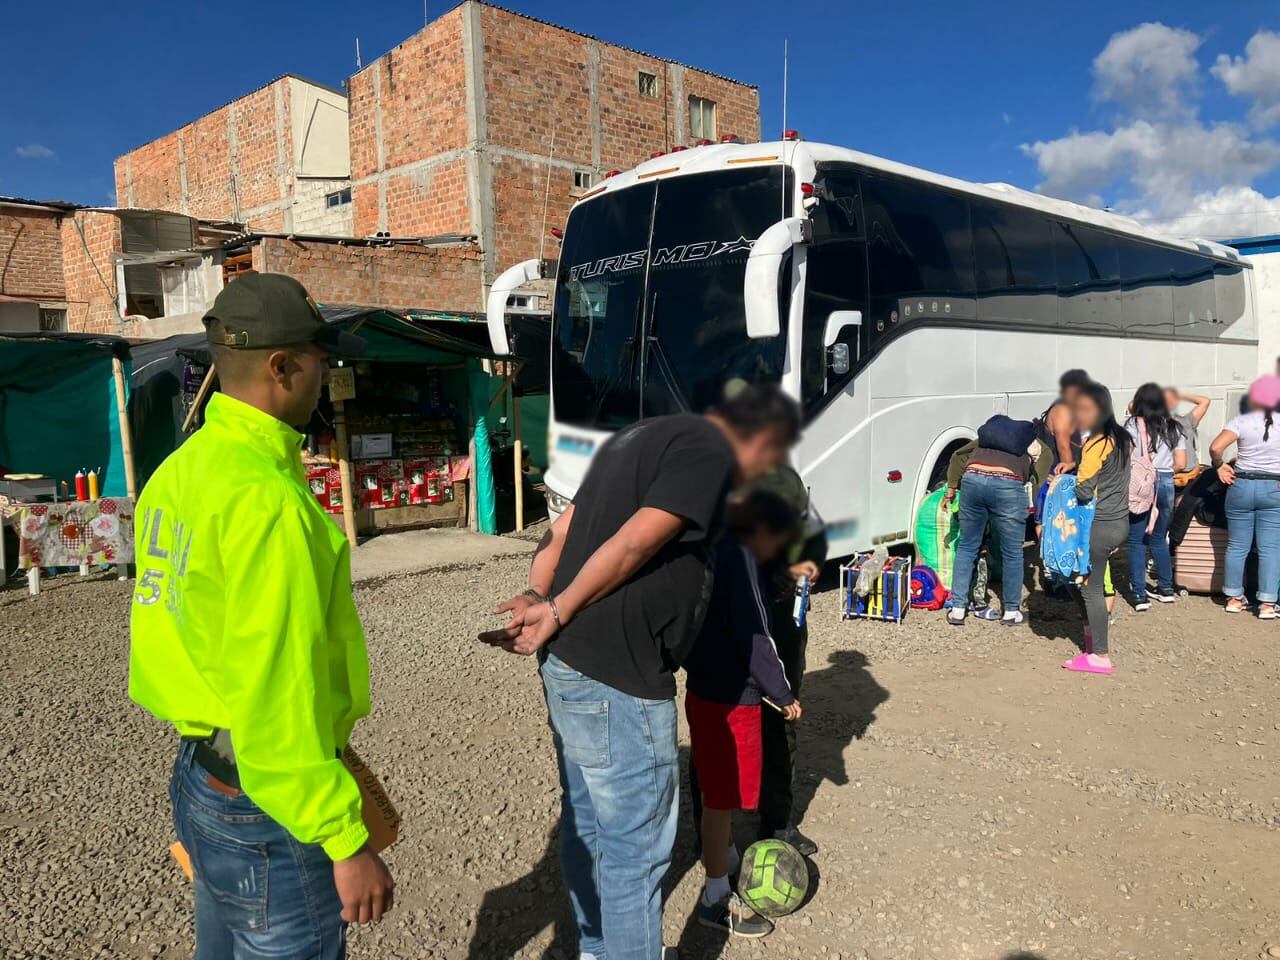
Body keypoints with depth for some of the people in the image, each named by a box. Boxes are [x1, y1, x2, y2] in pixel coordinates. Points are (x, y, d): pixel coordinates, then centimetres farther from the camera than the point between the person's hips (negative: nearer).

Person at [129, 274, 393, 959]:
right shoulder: (267, 498, -25)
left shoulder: (181, 469, 4)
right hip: (266, 807, -9)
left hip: (199, 775, 9)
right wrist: (347, 843, -20)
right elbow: (277, 692, -27)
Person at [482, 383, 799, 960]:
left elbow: (563, 528, 11)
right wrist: (559, 612, -13)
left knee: (586, 821, 24)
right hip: (618, 680, -10)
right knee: (636, 845, 6)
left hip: (566, 664, 10)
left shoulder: (644, 436, 18)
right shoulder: (710, 450, -11)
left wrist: (538, 598, -1)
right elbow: (632, 544, -21)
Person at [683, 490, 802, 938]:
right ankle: (716, 898, 18)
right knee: (722, 795, 4)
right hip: (731, 698, -9)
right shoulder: (739, 558, -20)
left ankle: (727, 857, 43)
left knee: (721, 789, 24)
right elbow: (754, 635, -21)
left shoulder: (712, 550, 8)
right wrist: (785, 694, -10)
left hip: (704, 688, 9)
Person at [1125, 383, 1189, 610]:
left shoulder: (1132, 425, -5)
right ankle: (1166, 588, 25)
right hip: (1166, 484, 4)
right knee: (1158, 538, 19)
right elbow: (1181, 464, 5)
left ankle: (1139, 595, 0)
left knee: (1137, 541, 2)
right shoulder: (1173, 427, 7)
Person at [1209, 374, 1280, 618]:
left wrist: (1219, 466, -2)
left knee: (1237, 546, 9)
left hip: (1241, 486, 0)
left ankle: (1234, 598, 16)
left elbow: (1215, 447, -19)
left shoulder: (1242, 422, -7)